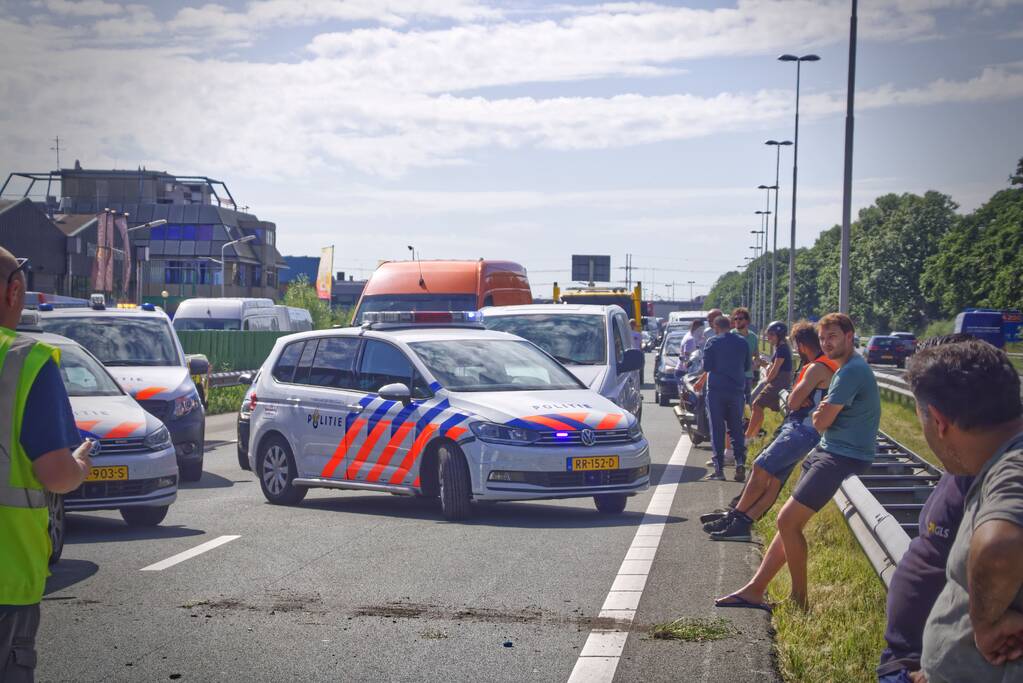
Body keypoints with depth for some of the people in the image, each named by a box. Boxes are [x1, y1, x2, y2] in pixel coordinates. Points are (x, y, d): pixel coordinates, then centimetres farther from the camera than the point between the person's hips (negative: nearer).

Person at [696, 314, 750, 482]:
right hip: (736, 389, 3)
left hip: (716, 389, -3)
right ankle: (740, 461, -6)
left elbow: (707, 366, -8)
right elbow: (747, 366, 14)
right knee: (736, 428, 11)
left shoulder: (713, 342, -6)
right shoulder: (742, 343, 5)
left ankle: (719, 468, -1)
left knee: (717, 429, 1)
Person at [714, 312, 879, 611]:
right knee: (789, 522, 10)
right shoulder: (847, 368, 17)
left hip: (843, 458, -11)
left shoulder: (852, 372, -17)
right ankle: (754, 590, 13)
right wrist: (824, 411, -4)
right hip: (827, 451, 11)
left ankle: (799, 598, -1)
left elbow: (820, 422, -17)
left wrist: (820, 414, 5)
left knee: (787, 521, -11)